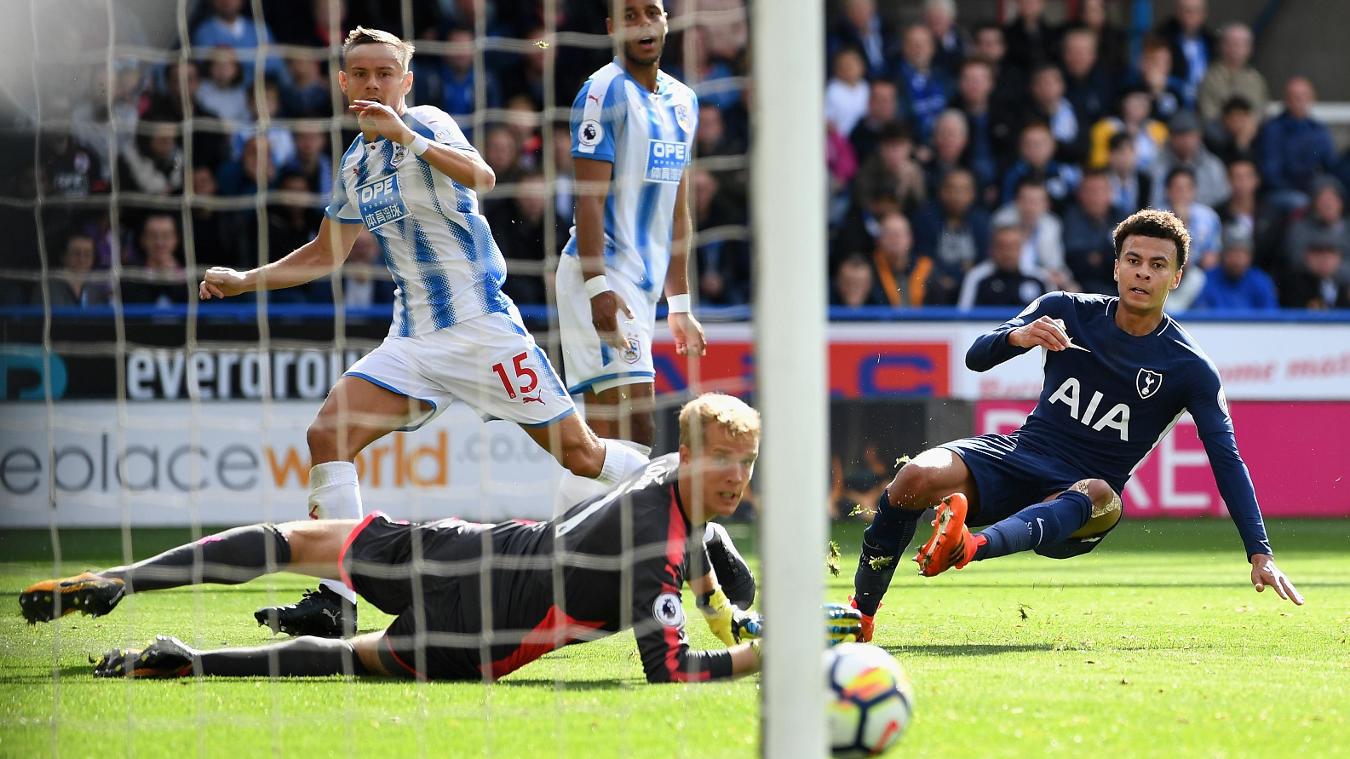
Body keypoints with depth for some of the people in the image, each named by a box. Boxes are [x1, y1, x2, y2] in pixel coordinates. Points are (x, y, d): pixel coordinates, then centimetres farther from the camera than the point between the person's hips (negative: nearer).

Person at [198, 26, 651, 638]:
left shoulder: (426, 125, -8)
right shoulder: (354, 165, 13)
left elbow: (480, 177, -30)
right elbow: (326, 254, 26)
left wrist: (405, 135, -41)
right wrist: (243, 280, 18)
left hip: (482, 325, -6)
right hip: (413, 339, 6)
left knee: (579, 453, -4)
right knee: (328, 434, -12)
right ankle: (335, 600, -12)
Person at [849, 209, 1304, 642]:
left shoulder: (1190, 369, -4)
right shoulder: (1068, 312, 2)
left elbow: (1227, 461, -6)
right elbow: (976, 357, -2)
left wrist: (1260, 554, -15)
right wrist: (1018, 336, -26)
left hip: (1076, 508, -2)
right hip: (1019, 454, 2)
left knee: (1098, 494, -40)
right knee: (916, 478, -27)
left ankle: (974, 546, -67)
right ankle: (861, 612, -13)